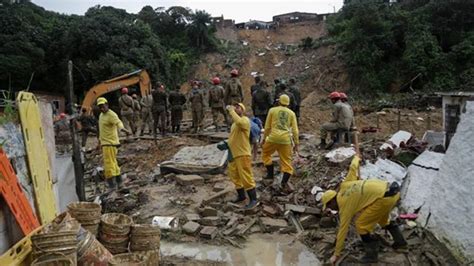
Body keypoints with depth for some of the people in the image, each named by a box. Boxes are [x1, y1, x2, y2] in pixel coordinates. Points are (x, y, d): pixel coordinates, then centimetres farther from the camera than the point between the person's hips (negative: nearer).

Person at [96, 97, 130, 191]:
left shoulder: (111, 115, -14)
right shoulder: (101, 115, 15)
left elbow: (118, 123, -34)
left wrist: (124, 130, -54)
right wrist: (99, 142, 29)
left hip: (110, 143, -9)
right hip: (105, 143, 10)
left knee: (109, 163, -9)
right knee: (113, 162, 17)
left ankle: (111, 185, -5)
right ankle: (119, 181, 28)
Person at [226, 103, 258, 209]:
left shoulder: (245, 120, -11)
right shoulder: (234, 123, 18)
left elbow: (239, 121, -36)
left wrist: (231, 111, -24)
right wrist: (226, 144, 13)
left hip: (242, 154, -9)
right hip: (233, 154, 10)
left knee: (246, 177, -7)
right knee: (235, 177, 16)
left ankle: (253, 200, 1)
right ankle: (241, 196, 31)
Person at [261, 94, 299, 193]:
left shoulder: (272, 110, 7)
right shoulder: (291, 113, 11)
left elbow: (267, 126, 7)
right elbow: (295, 130, 6)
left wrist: (264, 138, 17)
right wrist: (296, 144, 10)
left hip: (273, 137, -1)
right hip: (286, 139, 2)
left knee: (265, 153, 23)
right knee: (286, 161, 8)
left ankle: (270, 173, 17)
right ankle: (284, 182, -3)